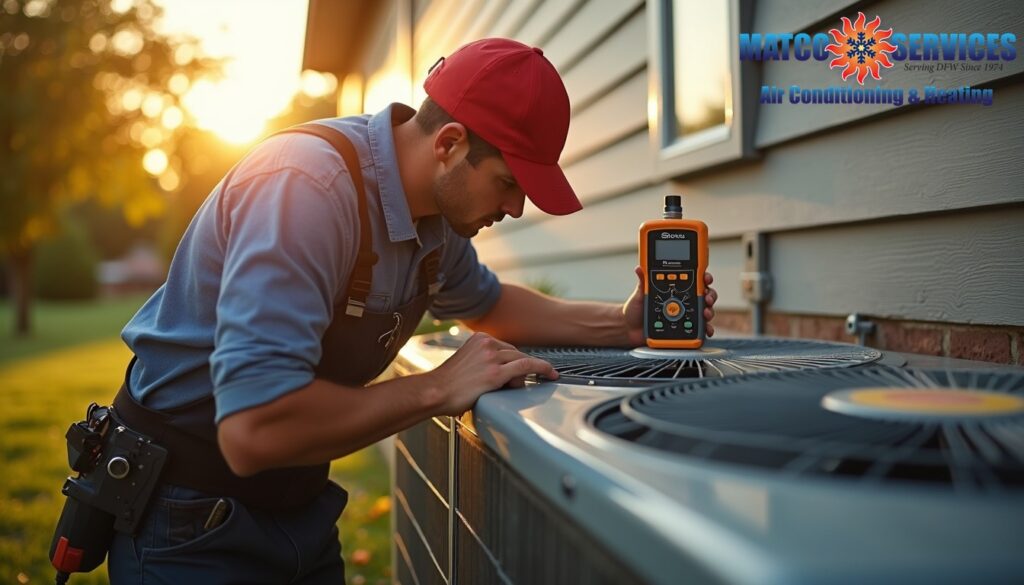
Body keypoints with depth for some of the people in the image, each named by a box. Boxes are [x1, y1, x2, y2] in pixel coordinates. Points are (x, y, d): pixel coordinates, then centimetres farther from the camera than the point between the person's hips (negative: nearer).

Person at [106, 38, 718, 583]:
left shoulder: (438, 217, -3)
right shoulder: (309, 184, -31)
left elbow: (489, 303, 18)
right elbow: (253, 429, -38)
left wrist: (618, 324, 3)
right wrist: (438, 390, -27)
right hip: (189, 517, -7)